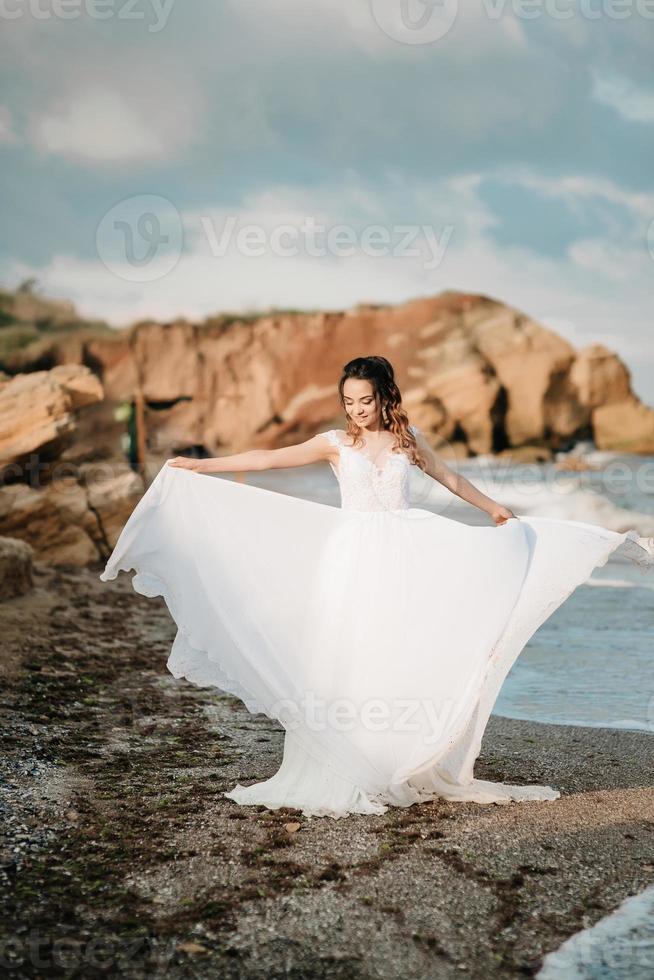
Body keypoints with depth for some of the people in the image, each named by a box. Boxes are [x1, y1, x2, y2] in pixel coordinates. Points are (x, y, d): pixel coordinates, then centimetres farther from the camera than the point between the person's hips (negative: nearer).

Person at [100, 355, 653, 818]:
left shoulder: (408, 439, 7)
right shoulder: (336, 443, 2)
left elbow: (448, 478, 23)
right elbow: (268, 459, -3)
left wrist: (493, 509, 31)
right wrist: (200, 467, -9)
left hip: (403, 562, 1)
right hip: (353, 562, -1)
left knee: (405, 661, -1)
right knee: (346, 663, -3)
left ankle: (412, 770, 7)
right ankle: (347, 772, 4)